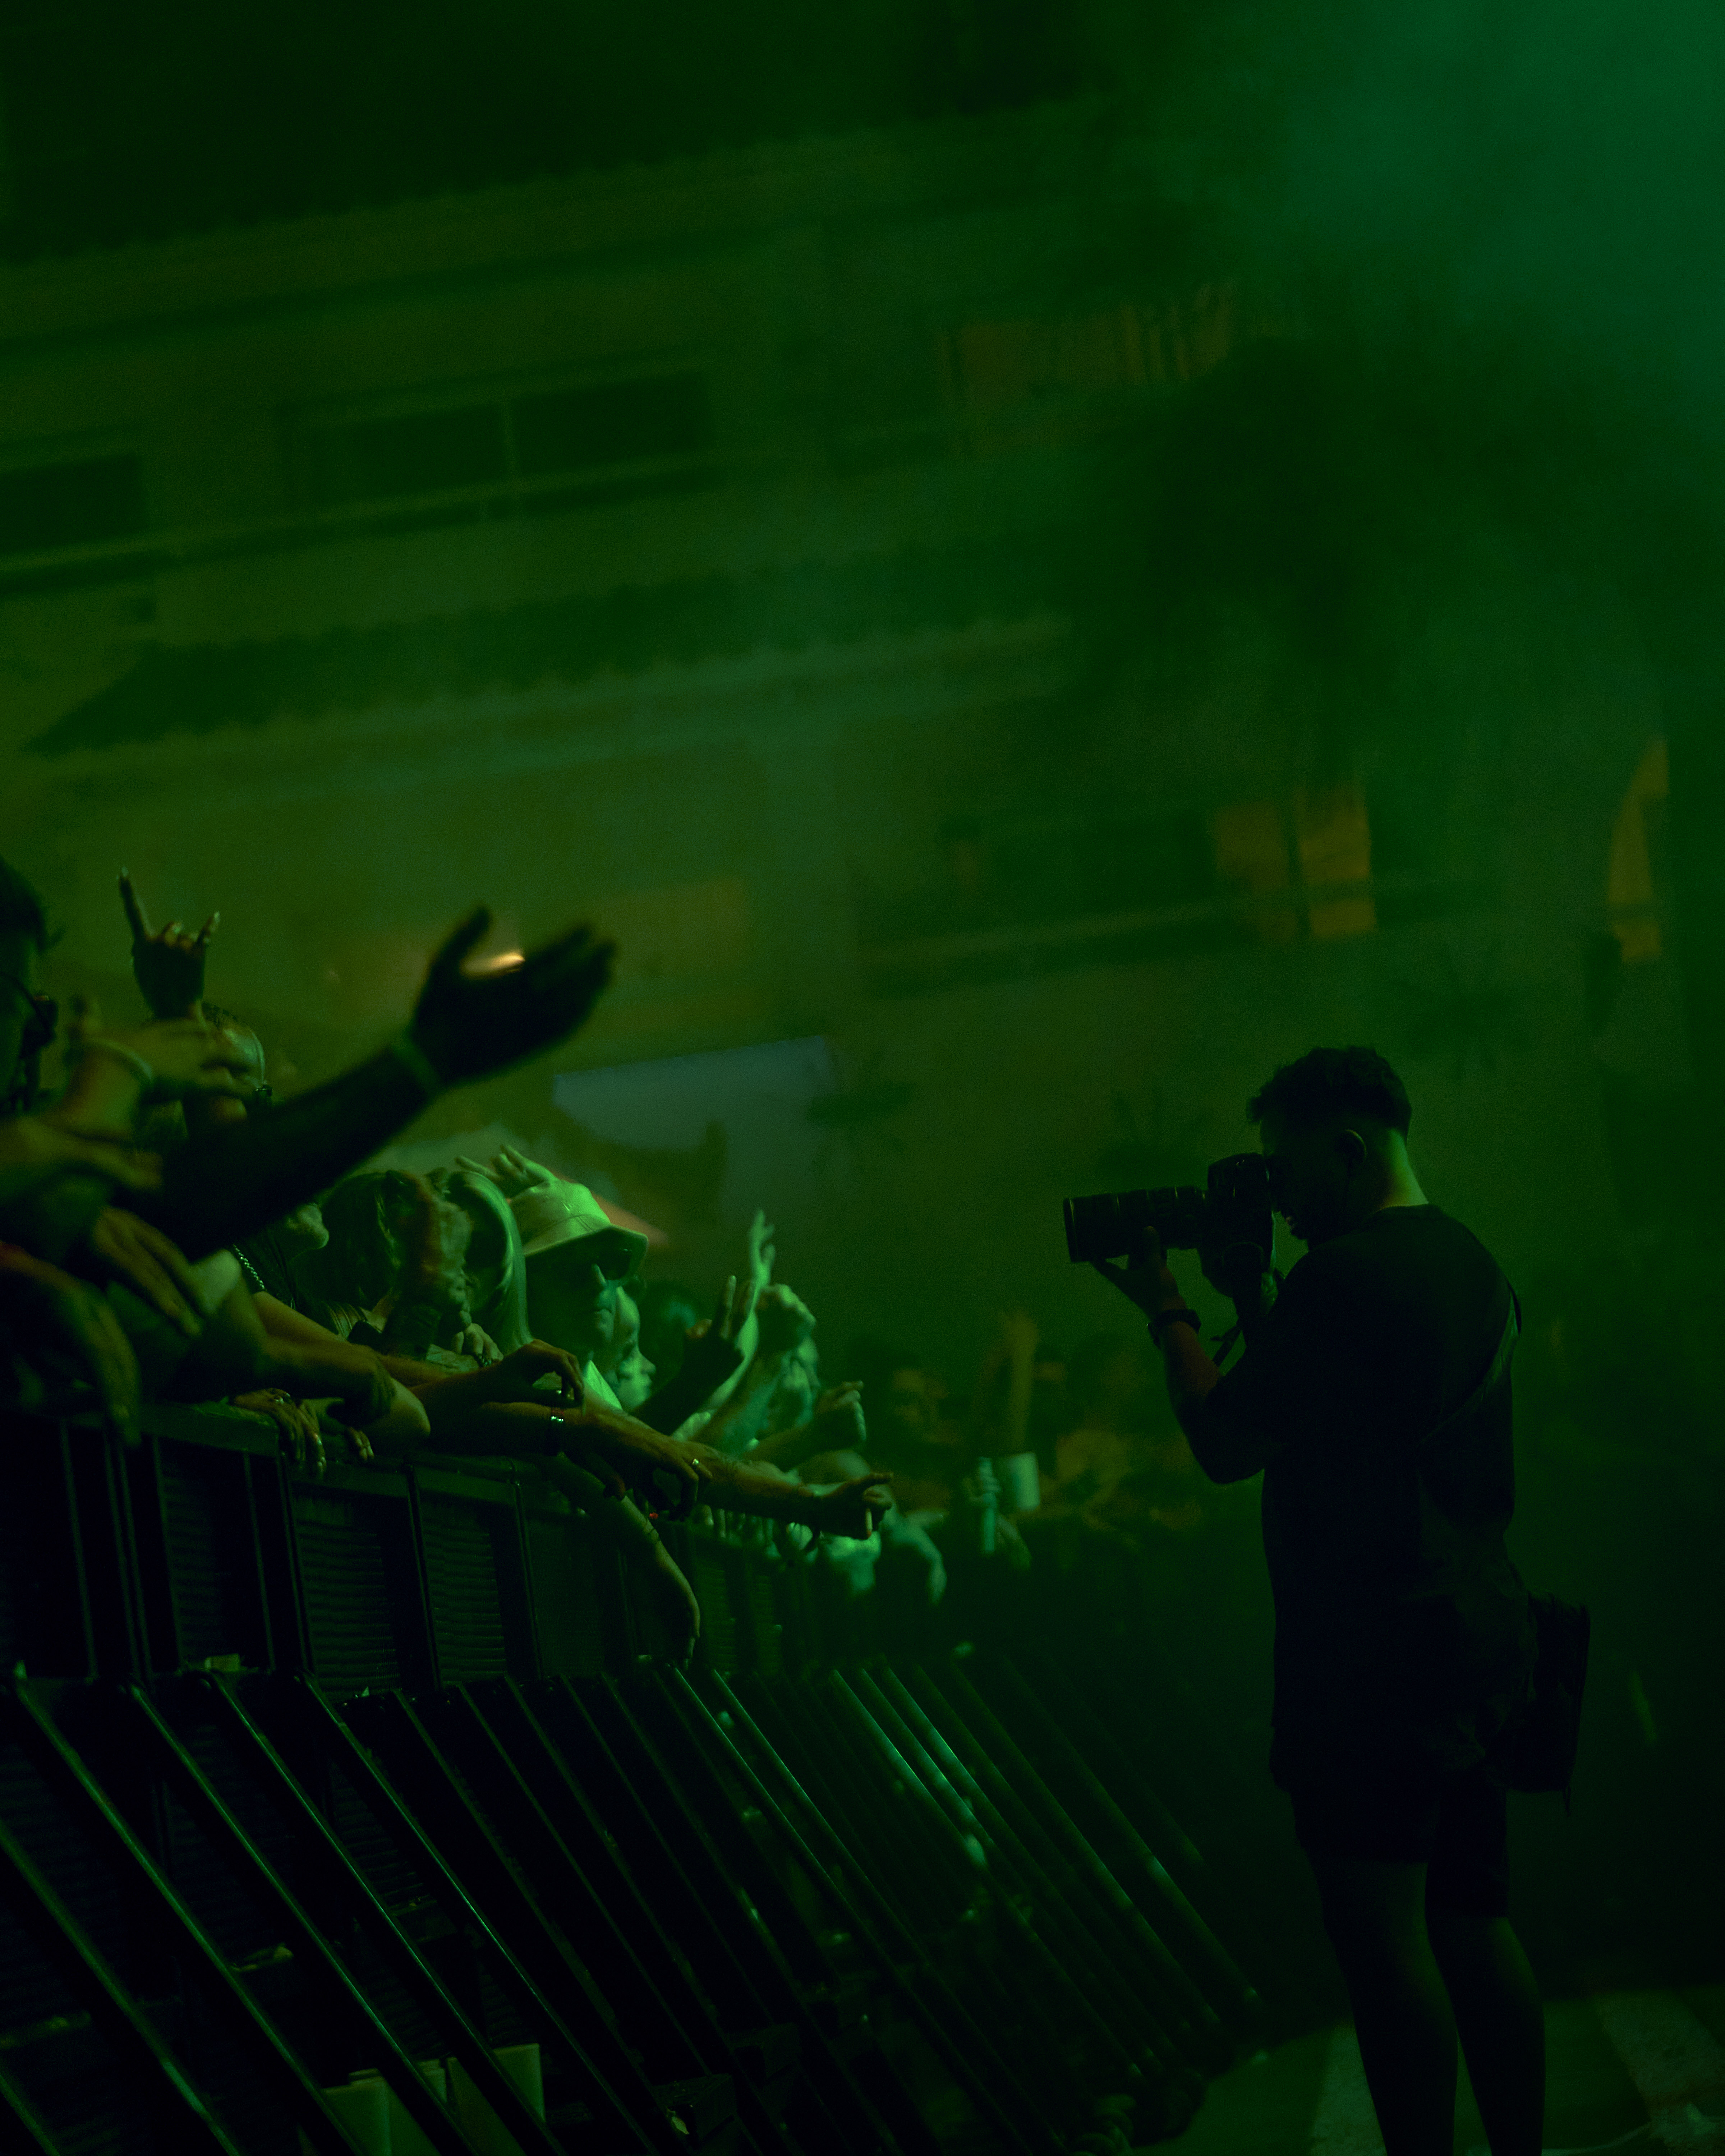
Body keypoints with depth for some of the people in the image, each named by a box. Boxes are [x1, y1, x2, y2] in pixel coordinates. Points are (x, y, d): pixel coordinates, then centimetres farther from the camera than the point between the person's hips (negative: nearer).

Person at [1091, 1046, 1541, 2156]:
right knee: (1475, 1928, 13)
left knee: (1381, 1928, -5)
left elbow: (1227, 1442, -10)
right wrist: (1248, 1297, 18)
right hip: (1485, 1634, 9)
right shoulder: (1473, 1265, 13)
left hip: (1374, 1647, -9)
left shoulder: (1344, 1273, -15)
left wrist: (1167, 1311, 2)